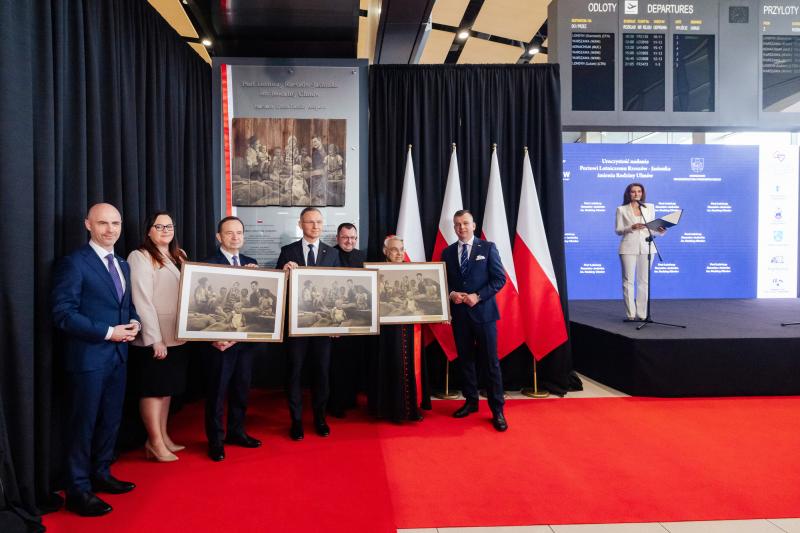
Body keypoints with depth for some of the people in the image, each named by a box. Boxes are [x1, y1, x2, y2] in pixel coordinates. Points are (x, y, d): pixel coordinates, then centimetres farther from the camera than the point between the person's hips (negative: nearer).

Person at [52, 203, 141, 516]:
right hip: (88, 357, -7)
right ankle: (78, 491, 15)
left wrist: (134, 322, -2)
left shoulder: (123, 265, 13)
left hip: (118, 355, 7)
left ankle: (101, 474, 33)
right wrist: (108, 332, -20)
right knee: (83, 424, 3)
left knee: (111, 420, 17)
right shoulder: (74, 263, -11)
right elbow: (63, 314, -17)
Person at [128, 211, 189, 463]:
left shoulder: (179, 256, 14)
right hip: (153, 339, -7)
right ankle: (155, 442, 12)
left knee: (167, 388, 14)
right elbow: (142, 301, -15)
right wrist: (155, 339, -18)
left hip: (177, 336, 7)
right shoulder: (140, 257, -9)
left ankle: (162, 437, 24)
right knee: (153, 389, 2)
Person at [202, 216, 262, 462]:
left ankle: (236, 432, 31)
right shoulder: (209, 264, -7)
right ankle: (215, 440, 18)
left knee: (241, 388, 15)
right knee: (217, 390, 6)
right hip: (220, 338, -5)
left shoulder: (252, 263, 10)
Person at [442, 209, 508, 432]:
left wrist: (478, 296, -15)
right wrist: (451, 294, -9)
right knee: (465, 360, 11)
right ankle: (471, 401, 25)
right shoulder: (447, 252, 10)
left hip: (483, 311, -3)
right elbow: (443, 282, 13)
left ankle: (497, 410, 6)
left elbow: (499, 278, -4)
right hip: (459, 313, 4)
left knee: (490, 362, -1)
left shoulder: (488, 247, 0)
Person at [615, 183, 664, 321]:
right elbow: (618, 230, 1)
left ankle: (642, 314, 6)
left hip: (646, 247, 2)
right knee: (628, 280, -4)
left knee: (644, 281, 2)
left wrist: (659, 230, -8)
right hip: (629, 247, -2)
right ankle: (630, 314, -1)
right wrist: (631, 228, -16)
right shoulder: (622, 209, 6)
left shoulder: (649, 207, 14)